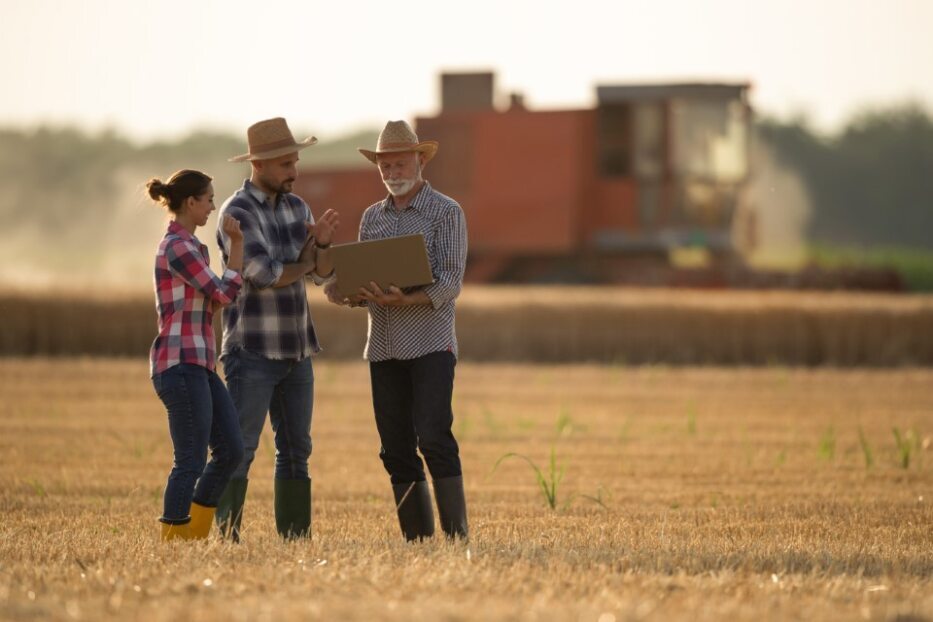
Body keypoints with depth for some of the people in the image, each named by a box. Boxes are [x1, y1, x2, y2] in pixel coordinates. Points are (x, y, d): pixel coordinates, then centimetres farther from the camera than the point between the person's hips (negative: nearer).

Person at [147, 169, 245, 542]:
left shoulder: (186, 245, 19)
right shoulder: (178, 247, -12)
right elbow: (224, 294, -12)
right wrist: (237, 245, -6)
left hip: (197, 364, 10)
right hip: (180, 365, -10)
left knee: (230, 450, 10)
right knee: (191, 461, -8)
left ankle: (196, 536, 17)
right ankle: (173, 540, -4)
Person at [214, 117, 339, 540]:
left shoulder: (297, 207, 11)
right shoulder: (238, 213, -11)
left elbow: (323, 273, 7)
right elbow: (264, 275, -19)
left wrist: (322, 243, -15)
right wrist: (304, 264, -2)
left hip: (295, 348, 7)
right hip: (253, 351, -7)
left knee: (296, 449, 8)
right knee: (239, 449, -8)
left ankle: (295, 535, 12)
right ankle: (227, 537, -8)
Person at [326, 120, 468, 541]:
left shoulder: (445, 213, -2)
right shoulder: (372, 217, 16)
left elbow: (449, 284, -10)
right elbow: (363, 280, 17)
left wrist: (403, 300, -26)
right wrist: (345, 294, -6)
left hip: (431, 344, -6)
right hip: (384, 347, 6)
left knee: (434, 438, -15)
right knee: (396, 447, 4)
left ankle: (456, 534, -13)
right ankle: (415, 535, 8)